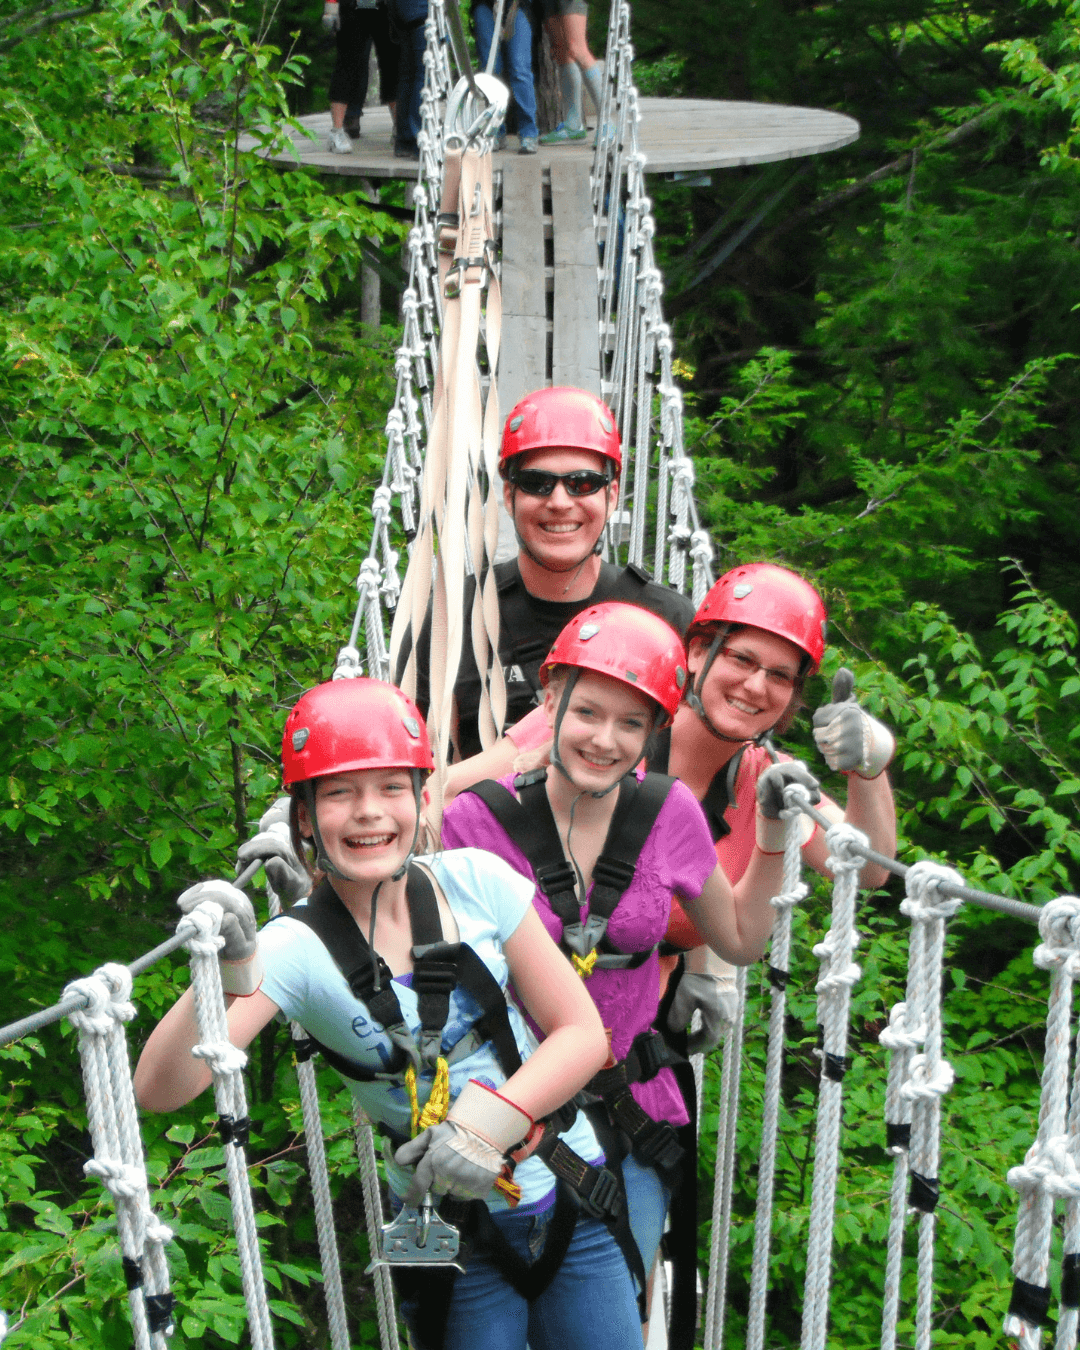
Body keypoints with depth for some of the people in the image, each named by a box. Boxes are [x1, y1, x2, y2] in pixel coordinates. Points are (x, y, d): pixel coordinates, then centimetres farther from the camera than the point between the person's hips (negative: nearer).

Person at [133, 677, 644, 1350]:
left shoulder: (476, 882, -8)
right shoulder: (297, 947, -13)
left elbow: (584, 1033, -5)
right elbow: (158, 1091, -21)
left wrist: (494, 1119, -20)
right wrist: (222, 975, -36)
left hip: (573, 1207, 2)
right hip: (453, 1240, -2)